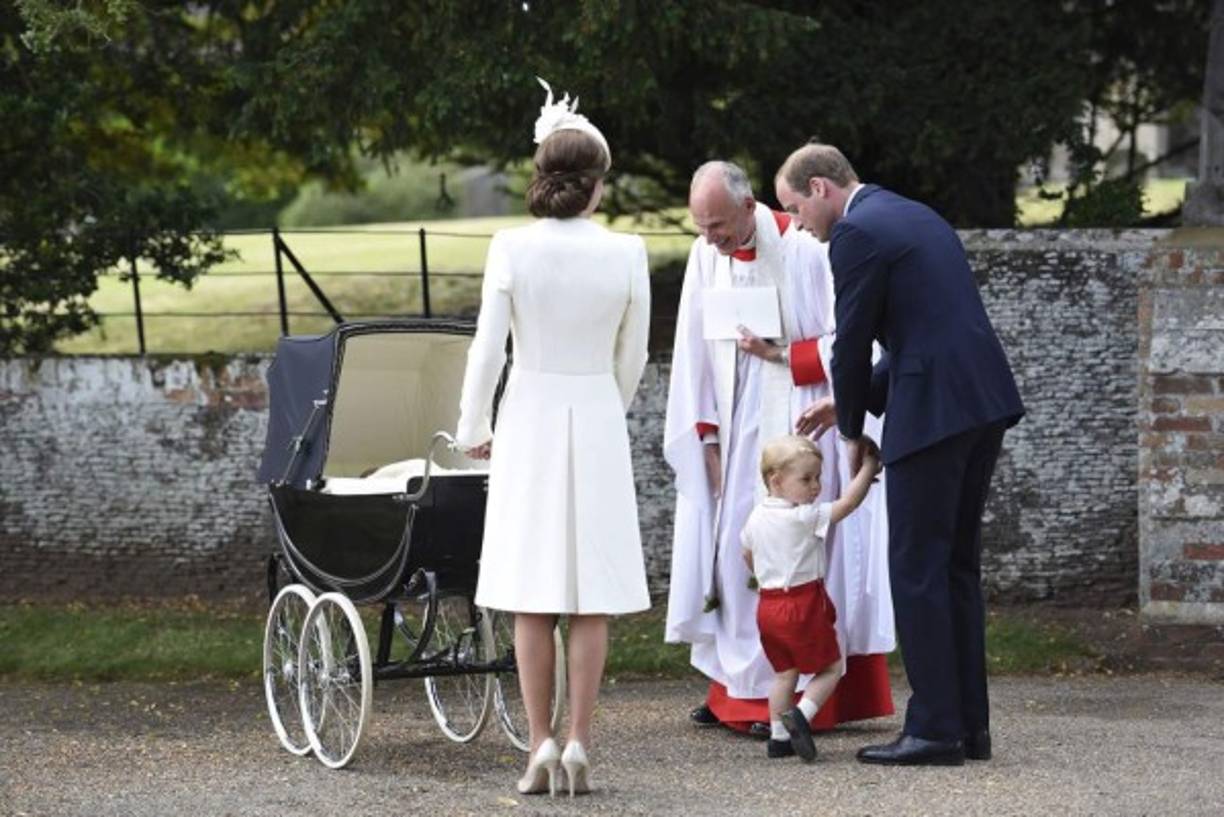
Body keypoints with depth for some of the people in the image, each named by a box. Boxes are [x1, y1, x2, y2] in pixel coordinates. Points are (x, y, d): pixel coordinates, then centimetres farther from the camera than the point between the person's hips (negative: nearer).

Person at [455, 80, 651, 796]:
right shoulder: (626, 253, -5)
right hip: (596, 419, 0)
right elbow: (633, 357, 5)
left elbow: (487, 349, -6)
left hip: (529, 417, 0)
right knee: (592, 599, 4)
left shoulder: (512, 249, -8)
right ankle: (579, 745, 2)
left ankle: (542, 748, 2)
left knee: (531, 598, 5)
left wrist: (474, 428, 9)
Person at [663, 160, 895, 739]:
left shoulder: (803, 251, -12)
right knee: (733, 549, 4)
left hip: (799, 425, -5)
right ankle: (737, 688, 9)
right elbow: (695, 354, 6)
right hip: (738, 429, 5)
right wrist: (706, 435, 2)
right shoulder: (706, 257, 3)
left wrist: (782, 355, -19)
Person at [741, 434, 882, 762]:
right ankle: (801, 714, -16)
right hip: (803, 606, -7)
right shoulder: (805, 517, -18)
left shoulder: (757, 517, 5)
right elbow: (848, 502, -18)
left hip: (768, 604, 7)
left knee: (784, 672, 16)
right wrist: (868, 468, -9)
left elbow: (748, 554, 20)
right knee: (831, 667, 4)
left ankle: (778, 736, 13)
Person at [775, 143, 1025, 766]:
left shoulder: (856, 233, -8)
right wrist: (853, 402, 22)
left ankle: (934, 729, -4)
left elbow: (852, 344, -7)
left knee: (917, 569, -3)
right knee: (958, 567, 14)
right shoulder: (916, 217, 21)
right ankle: (968, 723, 15)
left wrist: (852, 429, 8)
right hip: (985, 405, 9)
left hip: (933, 412, -9)